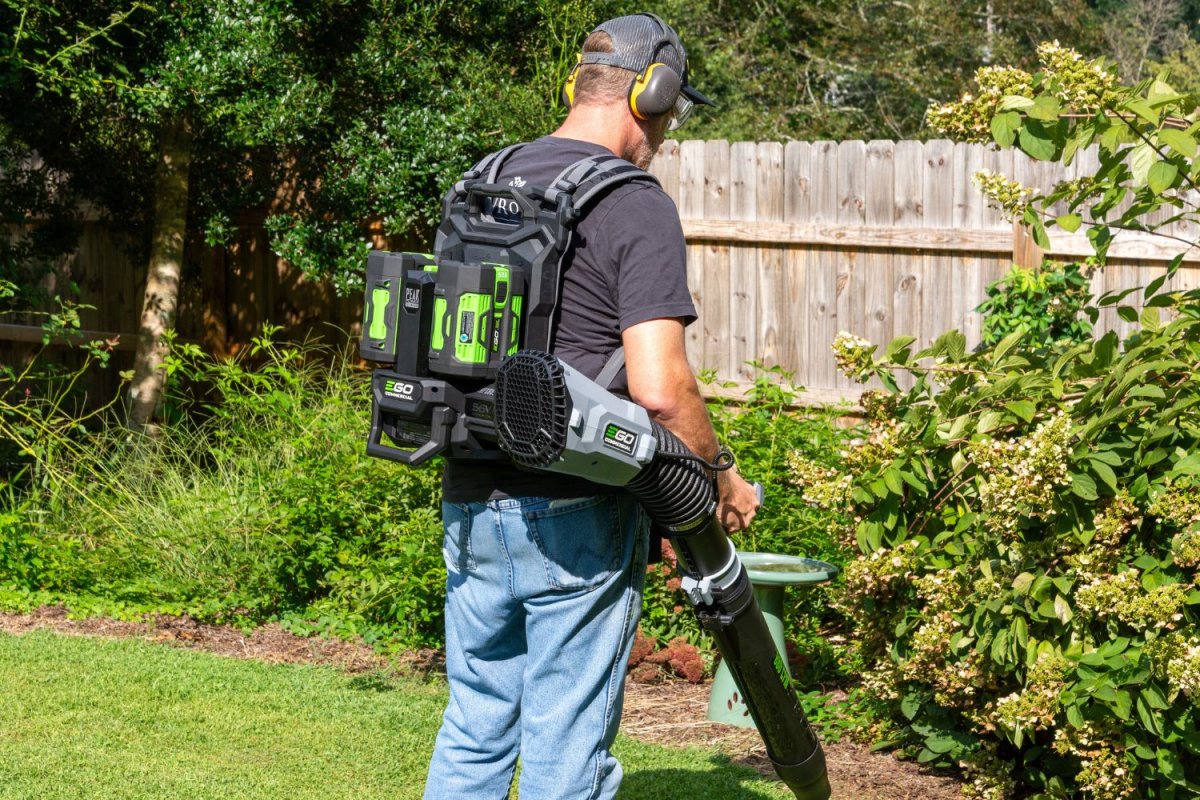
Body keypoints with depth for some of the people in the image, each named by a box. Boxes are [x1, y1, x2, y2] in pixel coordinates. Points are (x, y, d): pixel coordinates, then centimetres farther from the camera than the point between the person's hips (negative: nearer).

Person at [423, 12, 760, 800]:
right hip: (574, 520, -6)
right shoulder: (638, 207, -12)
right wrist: (721, 481, -4)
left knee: (474, 731, 15)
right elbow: (659, 388, -20)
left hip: (471, 503, 7)